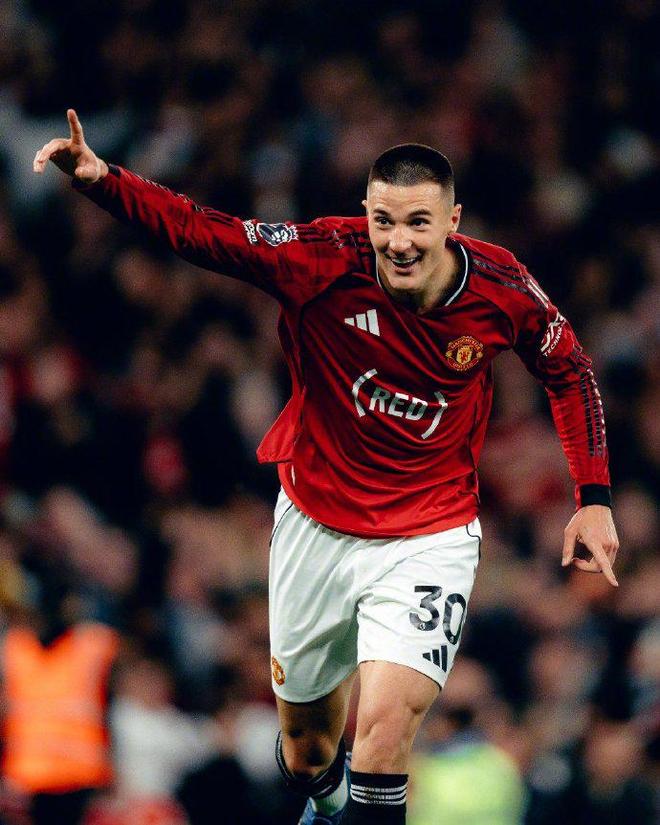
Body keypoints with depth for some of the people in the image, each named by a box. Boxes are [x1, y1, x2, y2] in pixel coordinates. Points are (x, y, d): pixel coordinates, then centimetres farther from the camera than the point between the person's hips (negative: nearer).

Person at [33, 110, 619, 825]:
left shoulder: (503, 290, -14)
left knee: (385, 729, -26)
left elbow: (568, 371, 5)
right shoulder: (324, 260, -19)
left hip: (429, 540, -1)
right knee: (304, 756, 18)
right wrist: (99, 179, -40)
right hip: (316, 529, 2)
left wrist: (593, 497, 1)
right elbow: (196, 229, -23)